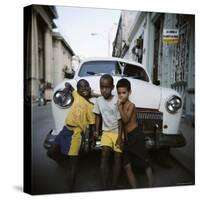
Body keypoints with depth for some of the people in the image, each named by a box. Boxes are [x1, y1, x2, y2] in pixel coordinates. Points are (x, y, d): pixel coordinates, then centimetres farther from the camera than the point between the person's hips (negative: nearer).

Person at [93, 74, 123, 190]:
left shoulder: (117, 101, -16)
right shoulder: (99, 100, -5)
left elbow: (120, 120, -12)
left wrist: (119, 136, -14)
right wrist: (97, 130, 5)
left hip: (117, 132, -2)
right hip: (106, 132, 2)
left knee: (118, 157, -2)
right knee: (105, 154, -13)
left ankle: (114, 186, 12)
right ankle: (105, 186, -5)